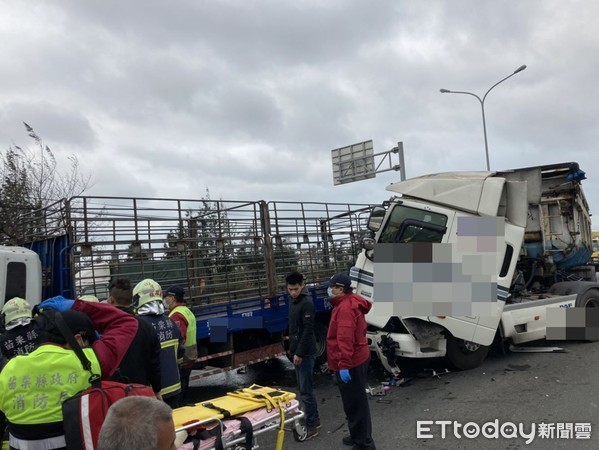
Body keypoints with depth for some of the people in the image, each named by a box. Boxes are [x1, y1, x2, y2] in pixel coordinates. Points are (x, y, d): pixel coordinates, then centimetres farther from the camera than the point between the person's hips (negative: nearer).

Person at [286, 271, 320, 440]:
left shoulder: (307, 303, -16)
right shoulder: (293, 302, 11)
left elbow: (308, 331, -20)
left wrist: (300, 353, -20)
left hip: (305, 353, -9)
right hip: (297, 351, 9)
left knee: (305, 389, -4)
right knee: (303, 387, 15)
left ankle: (311, 425, 5)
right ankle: (314, 418, 27)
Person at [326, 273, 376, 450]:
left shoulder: (345, 308, -22)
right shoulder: (348, 303, 12)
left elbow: (345, 339, -29)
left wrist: (343, 365, -31)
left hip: (350, 364, -11)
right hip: (356, 360, 11)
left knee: (355, 404, -2)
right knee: (353, 402, 21)